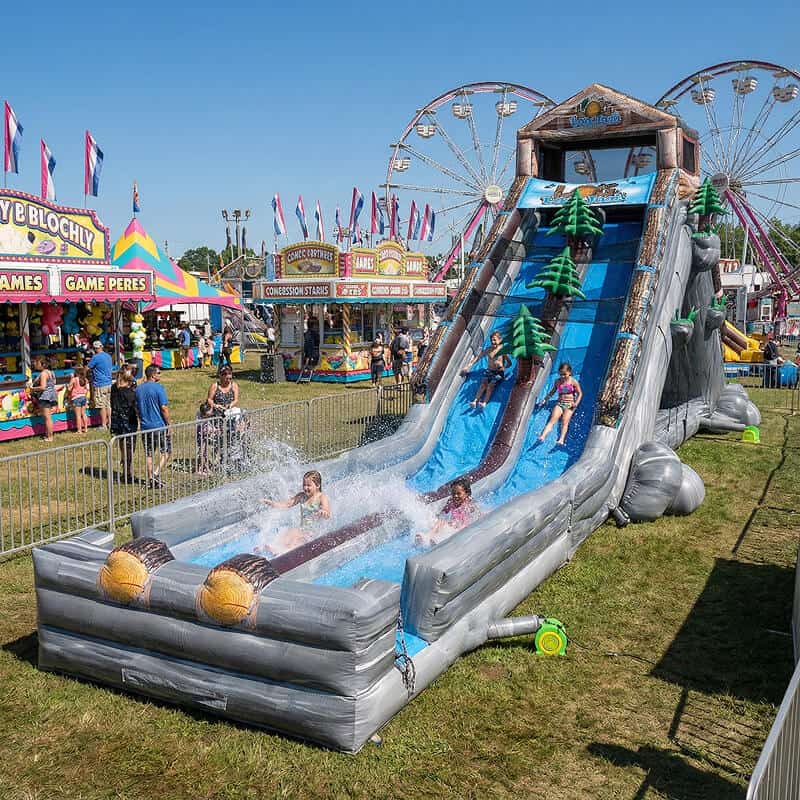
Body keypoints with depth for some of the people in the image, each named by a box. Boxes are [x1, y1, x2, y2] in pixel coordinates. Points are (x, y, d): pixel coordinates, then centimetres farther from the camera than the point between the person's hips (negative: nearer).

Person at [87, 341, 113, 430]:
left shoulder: (96, 357, -13)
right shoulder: (108, 356, 11)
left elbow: (87, 368, -8)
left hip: (99, 385, -8)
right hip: (108, 383, 8)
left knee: (102, 406, -3)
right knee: (108, 405, 11)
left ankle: (103, 425, -1)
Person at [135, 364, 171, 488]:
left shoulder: (138, 389, 8)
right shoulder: (158, 388, -13)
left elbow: (137, 408, 15)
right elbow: (164, 408, -15)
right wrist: (168, 424, -7)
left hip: (145, 427, 6)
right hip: (159, 426, -6)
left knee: (148, 453, 12)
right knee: (166, 451, 7)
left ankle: (150, 478, 14)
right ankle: (156, 473, -7)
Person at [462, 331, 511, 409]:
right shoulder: (488, 350, 9)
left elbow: (509, 363, -2)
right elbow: (478, 357, 16)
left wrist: (504, 367, -19)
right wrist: (470, 366, 13)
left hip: (499, 372, -4)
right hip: (489, 371, 4)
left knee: (491, 385, -24)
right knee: (483, 383, -19)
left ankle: (484, 402, -41)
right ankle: (475, 401, -34)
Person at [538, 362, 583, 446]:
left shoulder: (574, 382, -2)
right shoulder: (557, 381, 10)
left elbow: (579, 393, 2)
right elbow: (552, 392, 24)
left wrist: (576, 403, -13)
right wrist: (545, 399, 14)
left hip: (570, 405, -3)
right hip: (559, 403, 3)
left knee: (565, 421, -24)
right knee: (552, 420, -19)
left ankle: (561, 440, -42)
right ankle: (542, 436, -38)